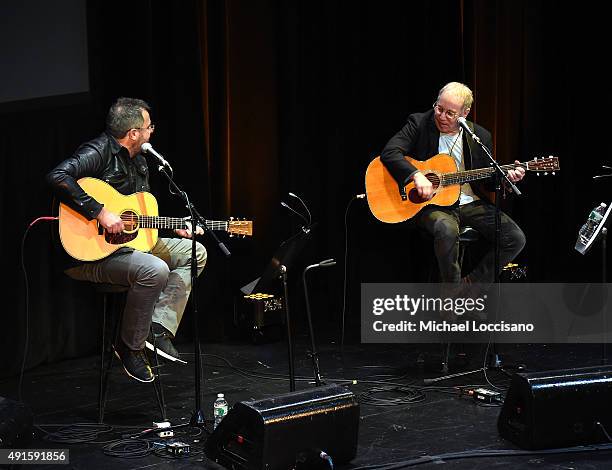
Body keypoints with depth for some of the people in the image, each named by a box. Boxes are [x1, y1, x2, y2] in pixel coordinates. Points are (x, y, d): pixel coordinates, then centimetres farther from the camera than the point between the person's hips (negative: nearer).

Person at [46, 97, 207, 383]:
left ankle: (159, 328, -5)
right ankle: (131, 346, -12)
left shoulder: (139, 163, 15)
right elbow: (57, 177, -31)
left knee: (194, 252, 6)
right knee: (155, 270, -33)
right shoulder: (100, 151, -14)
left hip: (130, 240, 10)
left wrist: (175, 228, 11)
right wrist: (99, 212, -32)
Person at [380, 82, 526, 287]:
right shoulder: (419, 123, -2)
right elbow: (389, 153, -14)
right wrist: (417, 175, -28)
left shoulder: (480, 136, 7)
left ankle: (470, 285, 4)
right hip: (432, 202, -4)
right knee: (447, 230, -37)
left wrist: (506, 177, -6)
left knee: (516, 239, -12)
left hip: (471, 202, 4)